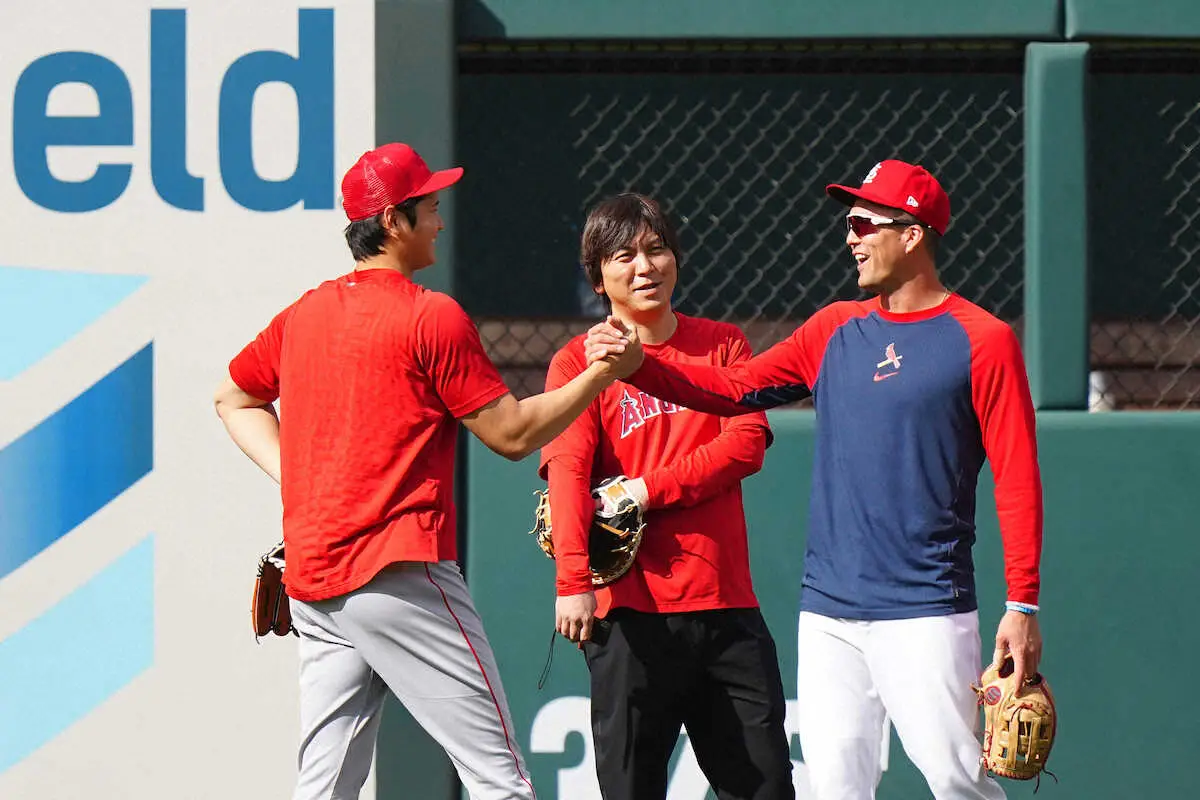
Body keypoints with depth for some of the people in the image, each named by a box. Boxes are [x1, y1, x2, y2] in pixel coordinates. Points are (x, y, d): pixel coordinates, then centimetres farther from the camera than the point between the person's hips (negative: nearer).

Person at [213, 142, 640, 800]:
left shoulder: (302, 315, 15)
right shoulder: (433, 318, -6)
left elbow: (234, 399, 29)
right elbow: (513, 434, -5)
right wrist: (599, 377, 3)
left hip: (308, 582, 8)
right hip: (399, 572, -8)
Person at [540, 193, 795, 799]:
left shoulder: (722, 345, 13)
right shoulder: (580, 362, 3)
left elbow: (747, 443, -1)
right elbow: (568, 470, -11)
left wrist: (649, 489, -13)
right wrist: (573, 580, -26)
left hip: (726, 605, 3)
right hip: (632, 609, -3)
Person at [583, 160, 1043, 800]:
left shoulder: (982, 340, -3)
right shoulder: (835, 329, 15)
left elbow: (1016, 479, -6)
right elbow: (732, 388, 14)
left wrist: (1022, 605, -11)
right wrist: (635, 364, -2)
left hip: (925, 612, -6)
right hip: (828, 612, 6)